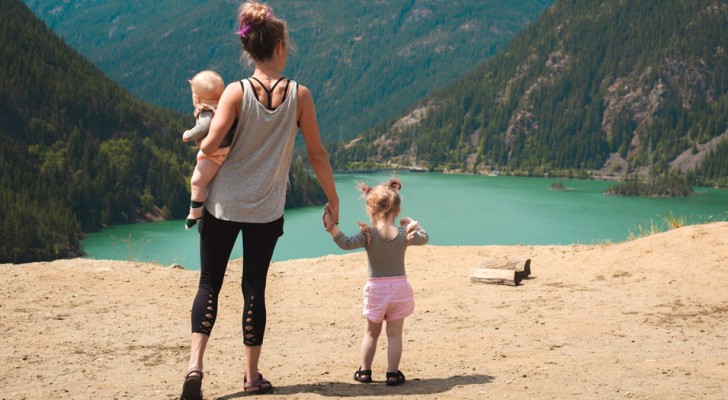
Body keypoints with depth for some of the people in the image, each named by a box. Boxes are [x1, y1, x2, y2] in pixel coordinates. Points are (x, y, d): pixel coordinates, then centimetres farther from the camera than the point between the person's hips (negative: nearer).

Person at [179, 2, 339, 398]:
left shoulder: (236, 92, -9)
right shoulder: (299, 94, -6)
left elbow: (210, 145, -19)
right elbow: (316, 153, -2)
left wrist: (200, 143, 6)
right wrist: (332, 199, 9)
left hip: (223, 205, 0)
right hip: (266, 210, 1)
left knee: (210, 283, 9)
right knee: (254, 288, 10)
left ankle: (195, 364, -7)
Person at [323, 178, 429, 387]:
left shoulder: (369, 233, -13)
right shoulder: (404, 234, -4)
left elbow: (347, 243, -22)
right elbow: (424, 238, 14)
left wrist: (332, 228, -24)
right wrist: (412, 223, 26)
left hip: (376, 289, -1)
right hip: (399, 287, 1)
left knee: (371, 332, 14)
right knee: (395, 334, 6)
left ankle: (364, 371, 19)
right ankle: (393, 373, 6)